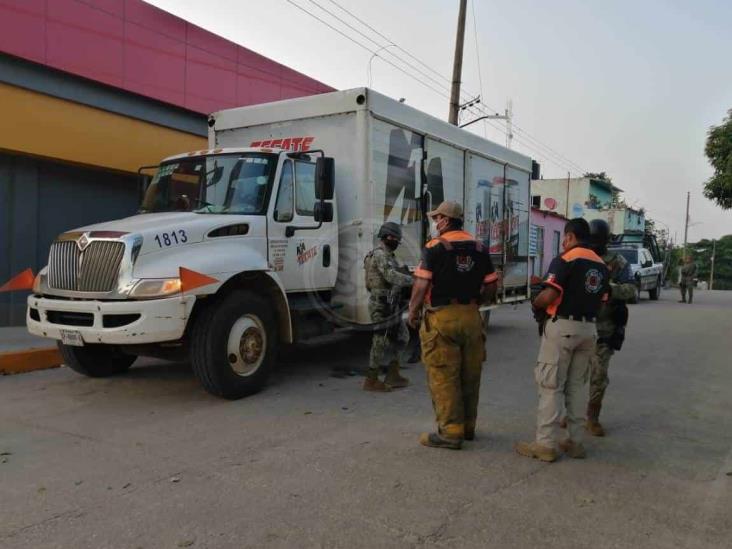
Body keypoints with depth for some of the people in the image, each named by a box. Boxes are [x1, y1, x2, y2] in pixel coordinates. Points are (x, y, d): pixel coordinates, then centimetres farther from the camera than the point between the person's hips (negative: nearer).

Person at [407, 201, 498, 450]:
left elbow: (422, 284, -13)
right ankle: (468, 427, 27)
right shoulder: (479, 248, 9)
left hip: (442, 317, -6)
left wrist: (413, 312, -1)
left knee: (443, 377, 1)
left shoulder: (435, 247, -7)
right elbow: (491, 285, 8)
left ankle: (451, 432, 4)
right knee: (470, 375, 15)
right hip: (471, 317, 6)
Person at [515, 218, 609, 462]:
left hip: (562, 326, -7)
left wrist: (535, 304, -1)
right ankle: (575, 441, 20)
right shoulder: (601, 265, 12)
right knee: (577, 385, 15)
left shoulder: (565, 260, -12)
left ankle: (545, 444, 2)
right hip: (588, 328, 7)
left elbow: (548, 296, -20)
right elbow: (601, 301, 15)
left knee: (551, 385, -2)